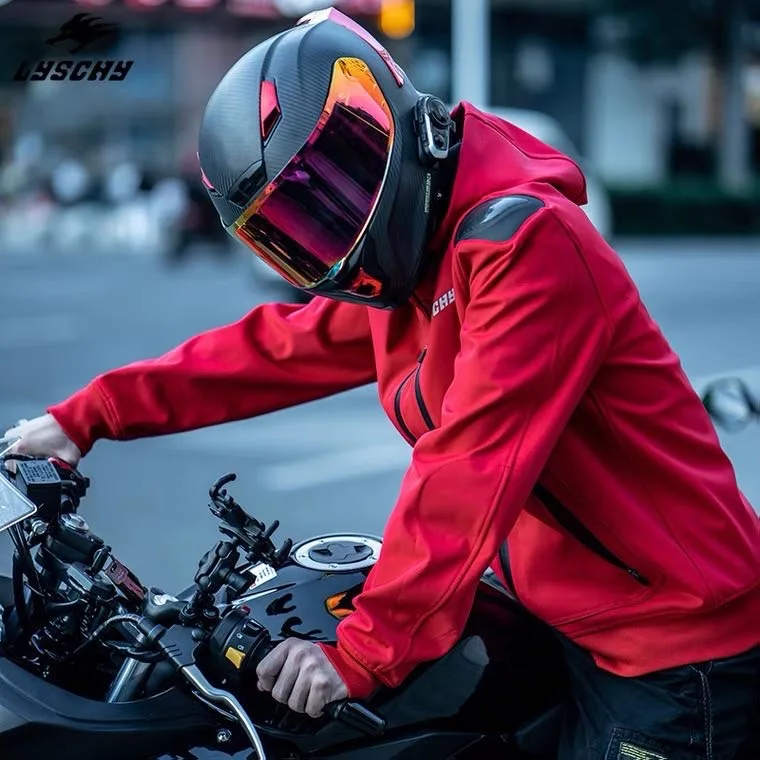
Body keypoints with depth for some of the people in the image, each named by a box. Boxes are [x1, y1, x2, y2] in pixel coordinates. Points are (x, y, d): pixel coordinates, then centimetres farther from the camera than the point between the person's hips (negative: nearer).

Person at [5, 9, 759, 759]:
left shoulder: (522, 239, -23)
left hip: (673, 643, -8)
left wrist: (362, 651, -27)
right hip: (585, 629, 8)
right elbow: (275, 349, 15)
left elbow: (467, 471, -28)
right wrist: (87, 416, 13)